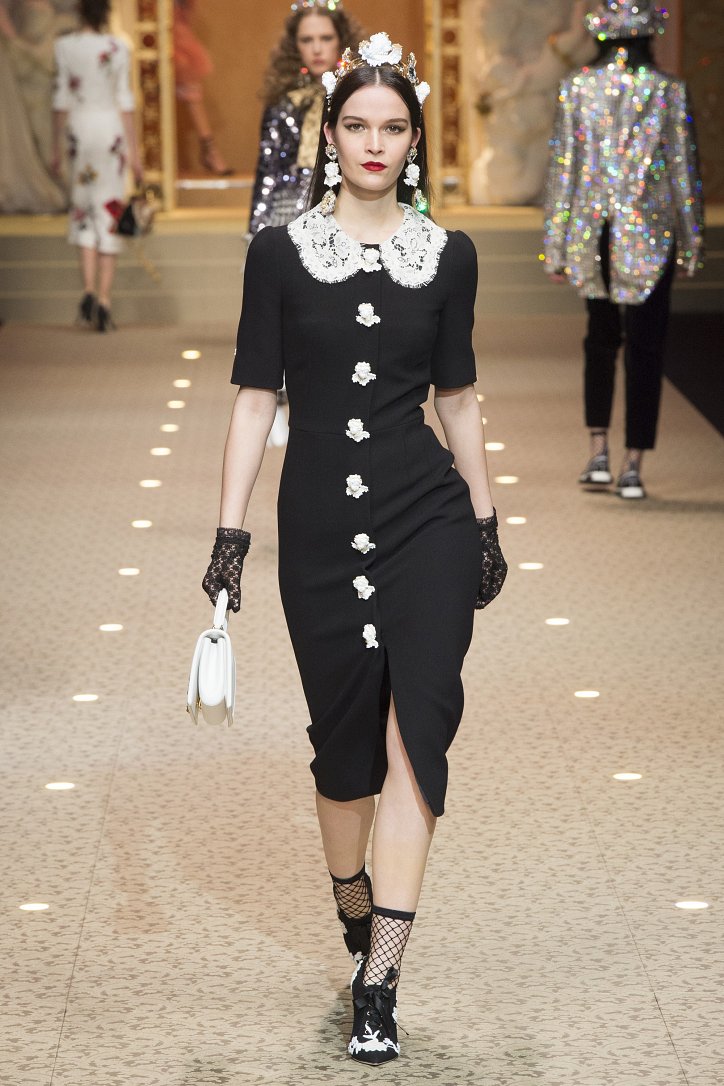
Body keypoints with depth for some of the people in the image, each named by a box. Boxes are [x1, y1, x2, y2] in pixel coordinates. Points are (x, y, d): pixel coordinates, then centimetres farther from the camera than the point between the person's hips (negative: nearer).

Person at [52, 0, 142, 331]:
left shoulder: (65, 46, -1)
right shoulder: (117, 48, -5)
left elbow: (61, 99, 0)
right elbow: (125, 102, -5)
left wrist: (57, 145, 8)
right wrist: (133, 150, 0)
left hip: (79, 127, 1)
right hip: (111, 128, -1)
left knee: (82, 208, 12)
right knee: (110, 211, 3)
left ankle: (89, 289, -6)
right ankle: (104, 299, -1)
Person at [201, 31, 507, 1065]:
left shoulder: (447, 256, 5)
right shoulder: (281, 253, 1)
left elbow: (458, 396, 13)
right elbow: (255, 398, 2)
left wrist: (488, 525, 14)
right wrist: (231, 532, -3)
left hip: (427, 515, 0)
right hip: (320, 522, 0)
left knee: (416, 728, -10)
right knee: (345, 738, 8)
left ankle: (379, 983, -10)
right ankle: (354, 903, 36)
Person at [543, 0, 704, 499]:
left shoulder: (577, 88, -3)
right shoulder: (669, 91, -6)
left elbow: (562, 169, -1)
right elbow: (684, 171, -2)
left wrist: (555, 247, 4)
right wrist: (691, 244, 7)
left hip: (591, 231, 2)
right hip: (649, 233, -2)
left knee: (601, 339, 19)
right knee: (645, 347, 5)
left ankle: (599, 452, 10)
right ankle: (633, 467, 3)